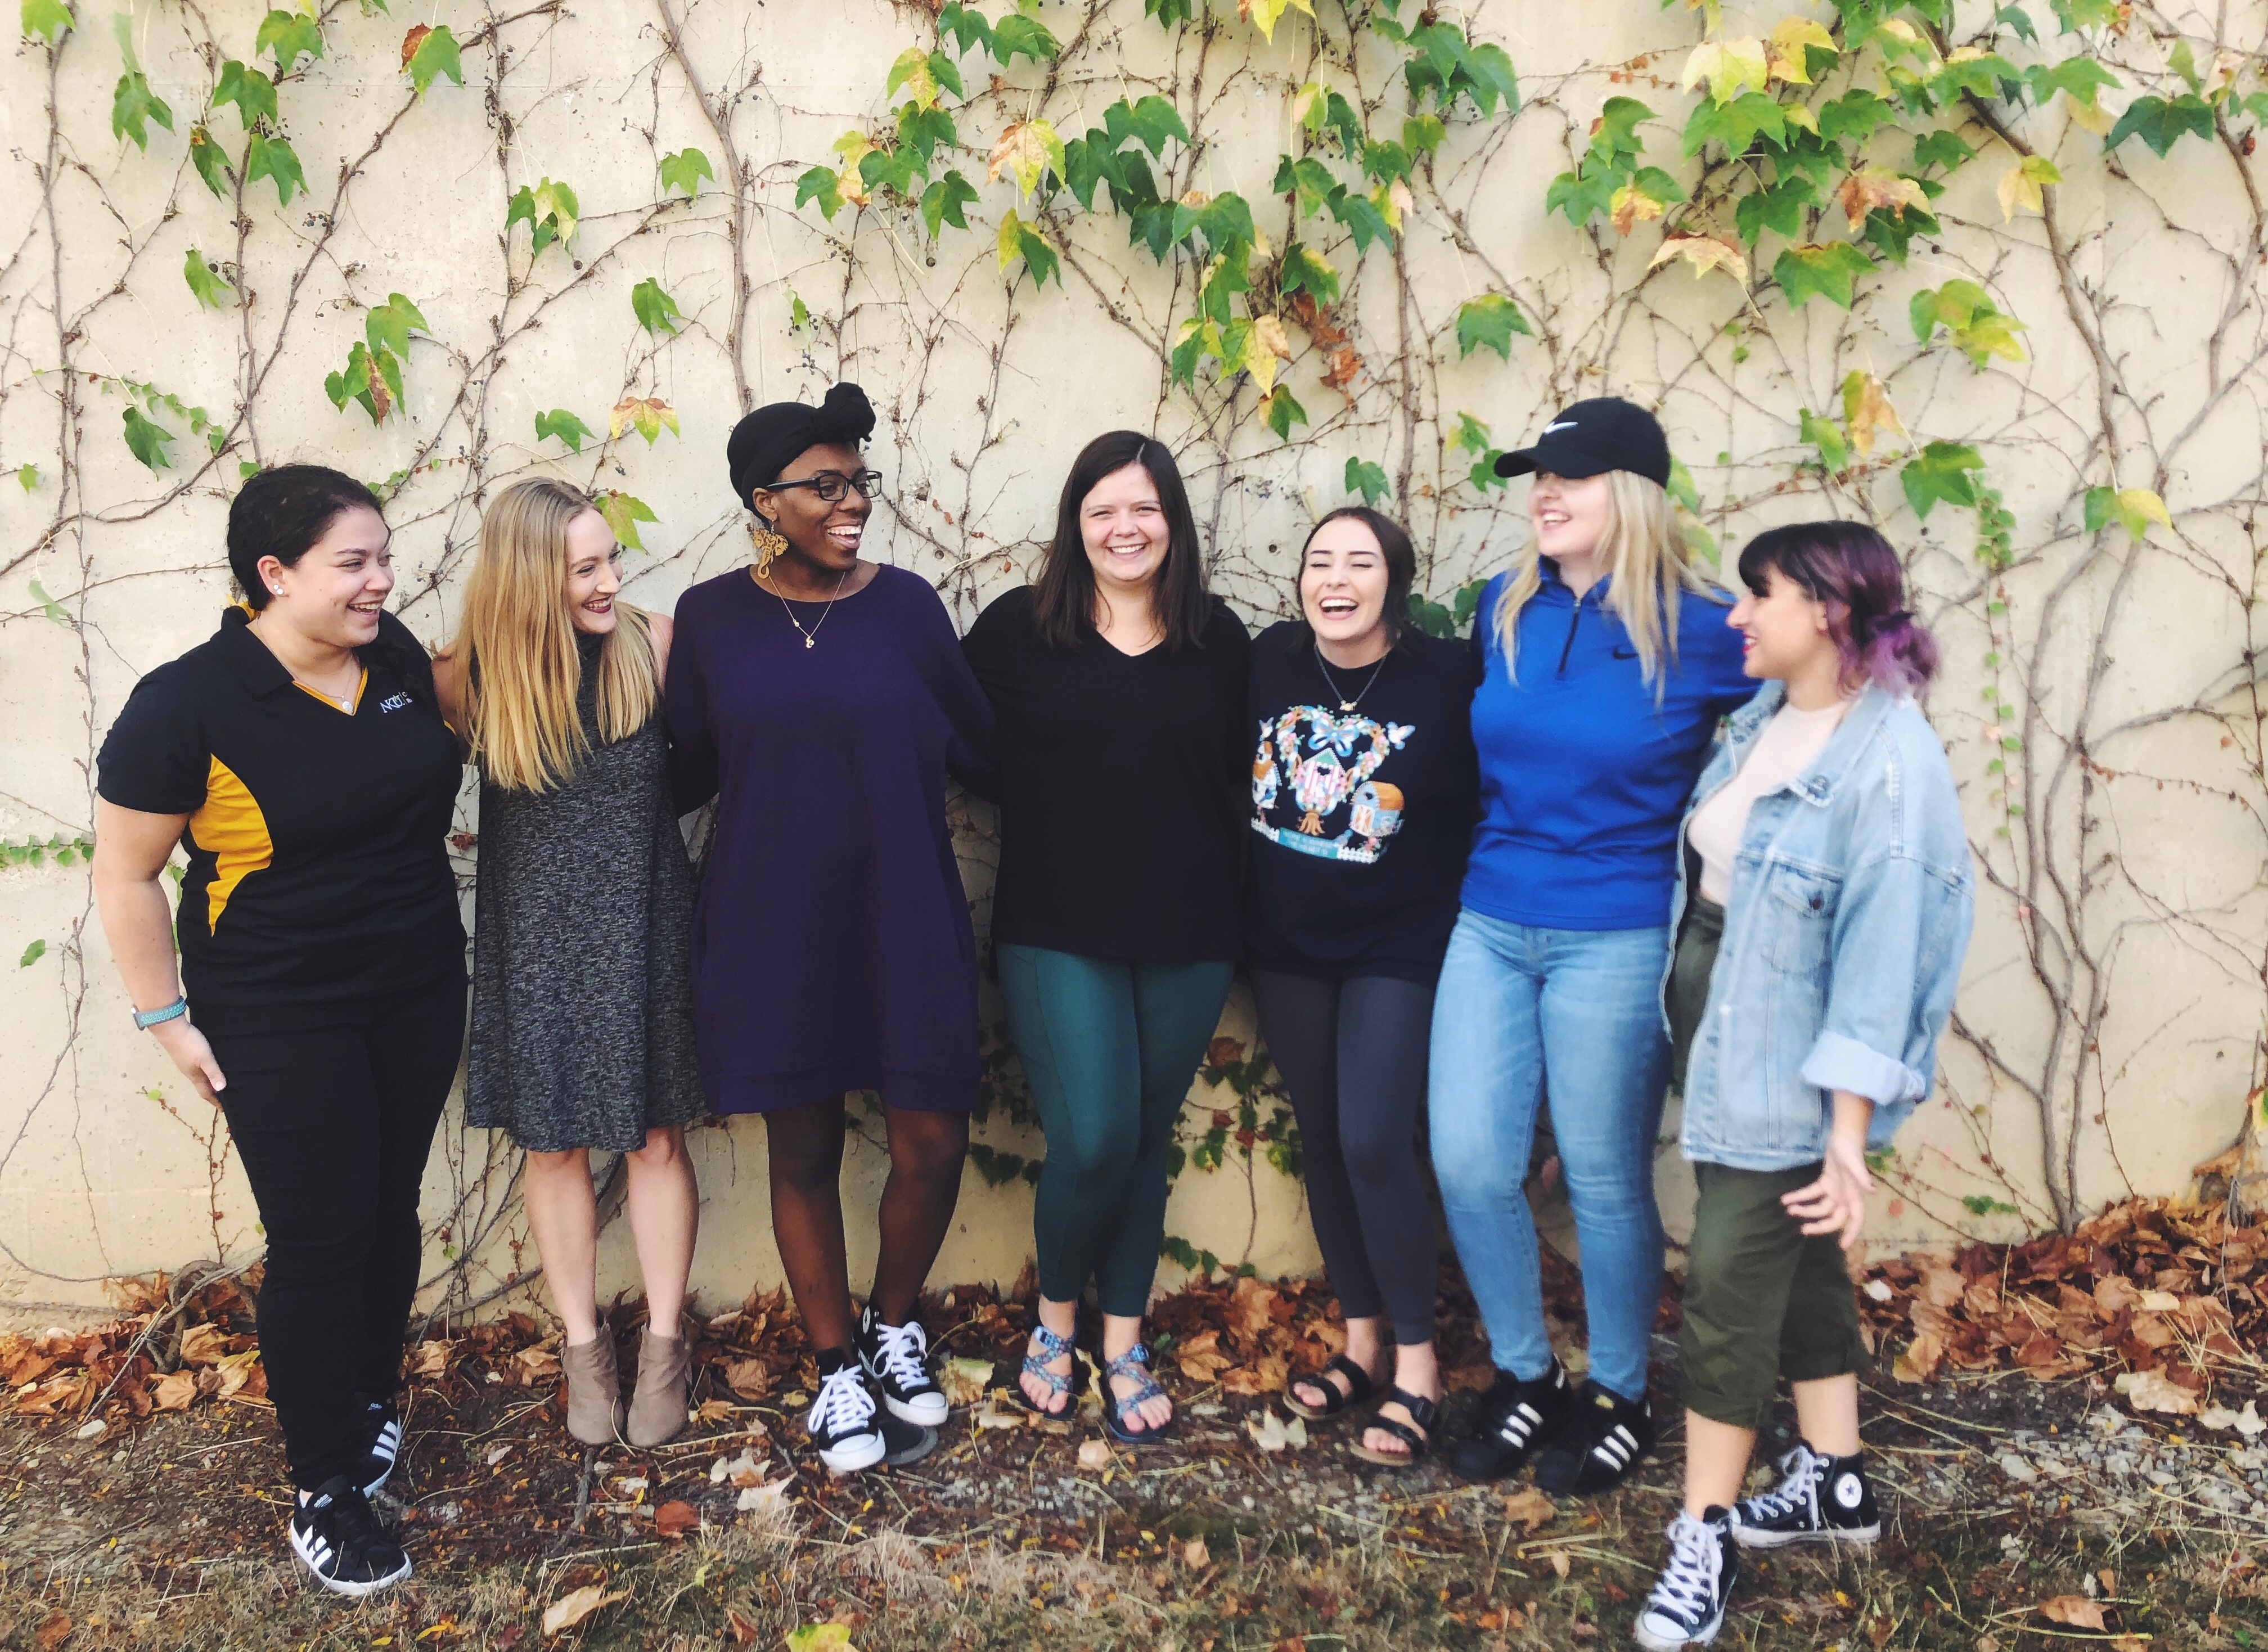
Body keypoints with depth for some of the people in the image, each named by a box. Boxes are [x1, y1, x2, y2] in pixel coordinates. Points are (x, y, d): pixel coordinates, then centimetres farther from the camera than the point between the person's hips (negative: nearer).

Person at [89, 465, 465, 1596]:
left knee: (391, 1210, 16)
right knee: (319, 1240, 0)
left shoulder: (398, 657, -2)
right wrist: (167, 1018, -8)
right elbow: (125, 876, -9)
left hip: (418, 993, 5)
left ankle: (371, 1396, 39)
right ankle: (326, 1488, 16)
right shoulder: (188, 704, -17)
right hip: (281, 1022, -5)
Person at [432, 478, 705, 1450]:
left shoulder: (654, 648, -10)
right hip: (536, 943, 1)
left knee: (654, 1139, 9)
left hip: (644, 933, -1)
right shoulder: (472, 679, -9)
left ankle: (664, 1344, 27)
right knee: (553, 1142, 12)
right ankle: (584, 1347, 31)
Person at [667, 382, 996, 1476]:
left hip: (906, 921, 0)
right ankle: (836, 1366, 30)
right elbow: (686, 771, 6)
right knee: (802, 1151, 10)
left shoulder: (905, 605, -1)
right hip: (772, 930, 0)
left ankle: (894, 1325, 30)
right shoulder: (710, 617, 0)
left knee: (932, 1145, -1)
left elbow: (977, 748, 3)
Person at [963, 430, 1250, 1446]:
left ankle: (1124, 1347, 26)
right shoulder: (1017, 630, 0)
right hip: (1058, 935, -2)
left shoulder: (1220, 640, 6)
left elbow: (1243, 787, 9)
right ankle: (1055, 1322, 19)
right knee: (1092, 1141, -9)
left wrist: (1238, 917, 4)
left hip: (1187, 942, 3)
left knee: (1145, 1142, 10)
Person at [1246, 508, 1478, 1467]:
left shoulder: (1448, 677, -13)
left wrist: (1466, 922, -9)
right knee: (1322, 1143, 11)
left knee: (1375, 1146, -10)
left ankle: (1415, 1369, 6)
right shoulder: (1270, 661, -3)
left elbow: (1491, 804, -6)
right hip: (1287, 946, 4)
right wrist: (1241, 914, 9)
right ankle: (1360, 1343, 27)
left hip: (1397, 948, -4)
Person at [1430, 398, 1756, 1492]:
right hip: (1491, 928, 5)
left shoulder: (1700, 633, -9)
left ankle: (1620, 1397, 29)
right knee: (1467, 1163, 3)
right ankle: (1525, 1378, 26)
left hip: (1615, 941, -4)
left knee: (1606, 1180, 7)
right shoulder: (1503, 611, 5)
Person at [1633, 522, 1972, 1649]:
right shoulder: (1763, 714, 4)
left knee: (1731, 1285, -2)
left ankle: (1708, 1535, 13)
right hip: (1717, 1037, 8)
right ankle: (1837, 1481, 36)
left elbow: (1882, 957, -22)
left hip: (1785, 1069, -8)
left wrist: (1850, 1130, -22)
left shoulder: (1887, 762, -21)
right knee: (1793, 1260, 19)